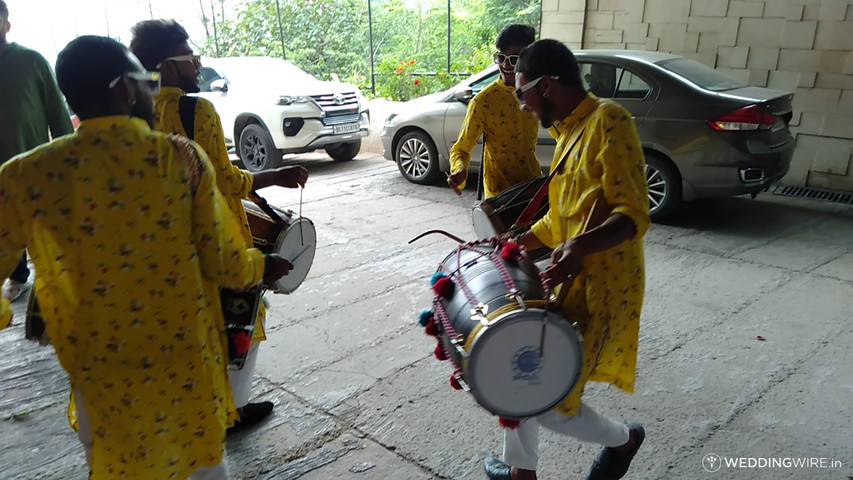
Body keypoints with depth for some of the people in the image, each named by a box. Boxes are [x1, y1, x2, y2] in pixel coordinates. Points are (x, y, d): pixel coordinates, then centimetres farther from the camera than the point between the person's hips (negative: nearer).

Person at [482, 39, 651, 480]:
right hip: (567, 280, 9)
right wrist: (522, 241, 18)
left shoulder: (608, 120, -14)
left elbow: (634, 214, -21)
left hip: (603, 288, -9)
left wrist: (583, 244, -37)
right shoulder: (567, 131, 14)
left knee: (549, 403, -7)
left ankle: (623, 439, 24)